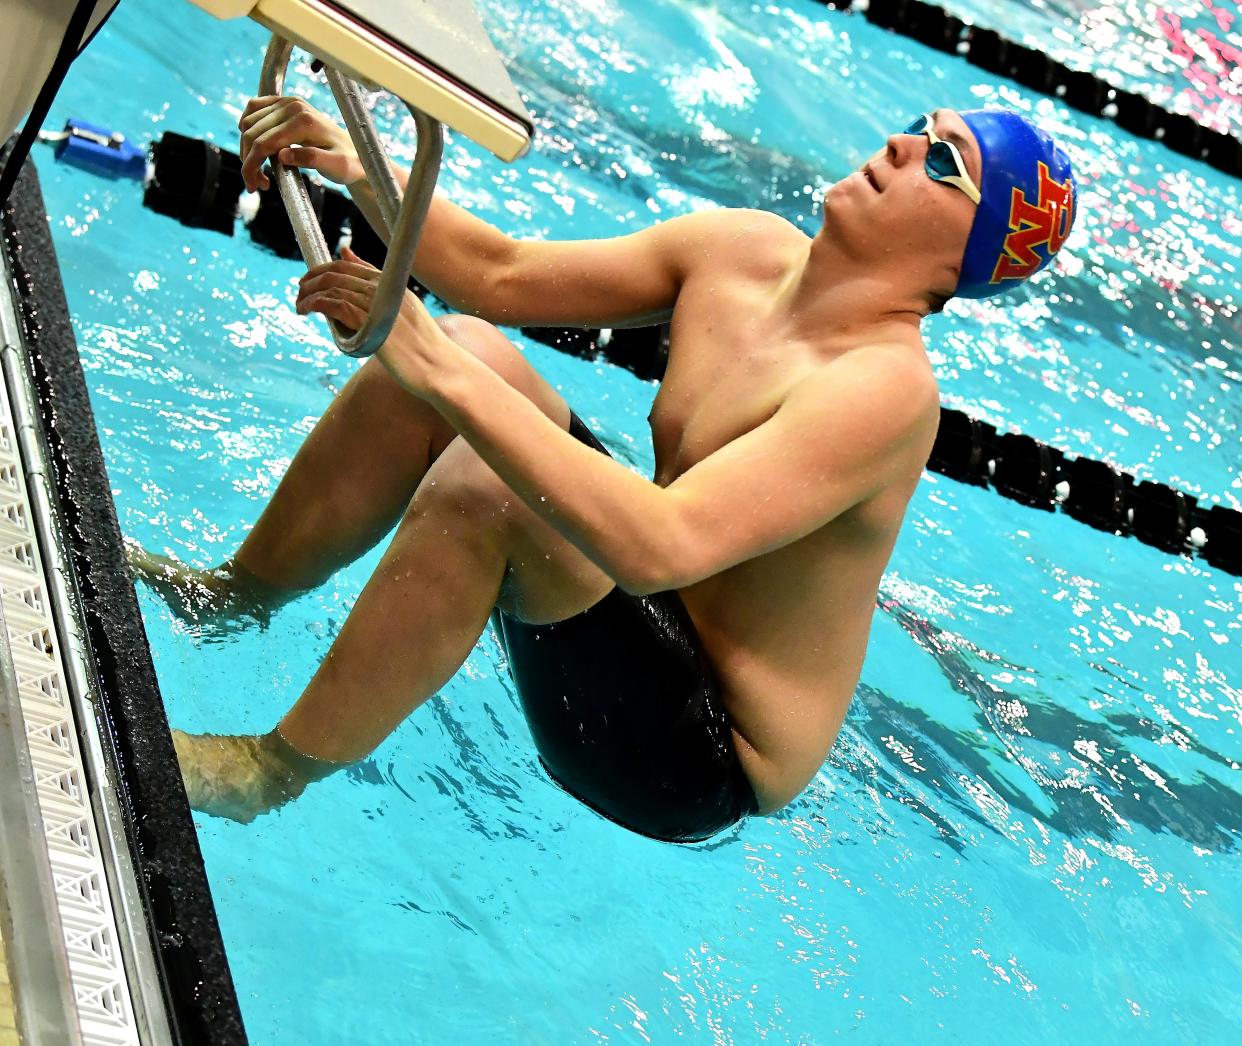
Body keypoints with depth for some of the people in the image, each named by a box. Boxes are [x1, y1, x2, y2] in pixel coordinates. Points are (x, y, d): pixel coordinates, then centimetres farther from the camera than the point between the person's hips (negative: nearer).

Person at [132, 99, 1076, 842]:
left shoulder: (887, 387, -27)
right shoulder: (748, 249, -2)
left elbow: (663, 545, -40)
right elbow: (505, 274, 4)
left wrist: (442, 375, -40)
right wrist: (360, 172, -12)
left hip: (706, 760, -8)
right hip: (655, 618, 8)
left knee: (489, 480, -29)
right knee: (464, 344, -4)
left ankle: (278, 768, -10)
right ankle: (237, 594, 14)